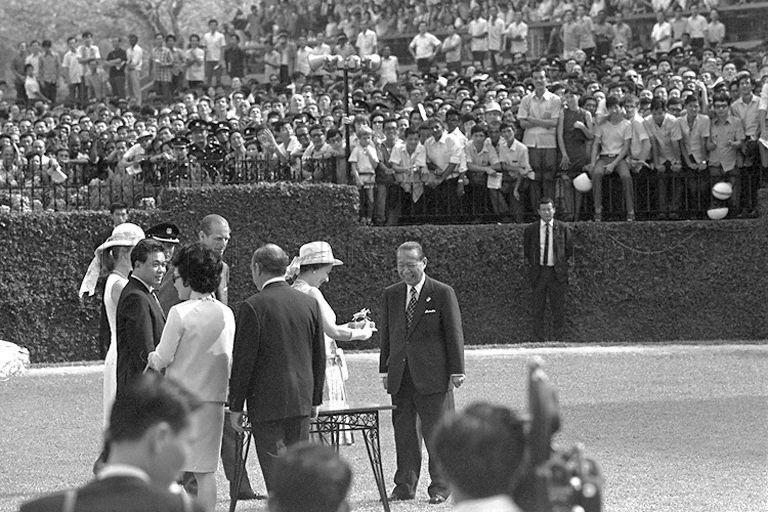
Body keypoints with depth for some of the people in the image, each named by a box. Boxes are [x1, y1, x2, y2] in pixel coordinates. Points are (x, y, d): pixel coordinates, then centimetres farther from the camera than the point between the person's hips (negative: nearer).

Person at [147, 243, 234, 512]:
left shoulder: (180, 313, -13)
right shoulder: (226, 314, 4)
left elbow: (163, 358, -9)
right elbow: (230, 360, 10)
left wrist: (152, 358, 12)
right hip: (213, 397, 5)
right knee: (206, 470, 8)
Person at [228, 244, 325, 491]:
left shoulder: (253, 307, -11)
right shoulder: (310, 303, 6)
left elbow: (243, 361, -10)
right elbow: (319, 357, 11)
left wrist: (236, 406, -3)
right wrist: (315, 399, 19)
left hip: (267, 402, -5)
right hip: (302, 401, 5)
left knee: (276, 473, -3)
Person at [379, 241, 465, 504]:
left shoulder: (443, 293, -1)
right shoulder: (391, 295, 12)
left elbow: (454, 333, -2)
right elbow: (386, 334, 16)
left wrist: (456, 371, -5)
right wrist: (385, 369, 10)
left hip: (433, 374, -4)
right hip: (400, 378, 4)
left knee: (436, 433, -1)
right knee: (404, 432, 6)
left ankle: (440, 488, 6)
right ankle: (404, 487, 12)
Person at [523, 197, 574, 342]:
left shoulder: (563, 228, 4)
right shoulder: (530, 229, 5)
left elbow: (569, 249, 11)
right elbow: (526, 251, 13)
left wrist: (565, 266, 8)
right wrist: (529, 267, 8)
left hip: (557, 272, 0)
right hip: (538, 272, 0)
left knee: (558, 309, 2)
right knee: (537, 310, 0)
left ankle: (559, 340, 9)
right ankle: (538, 340, 5)